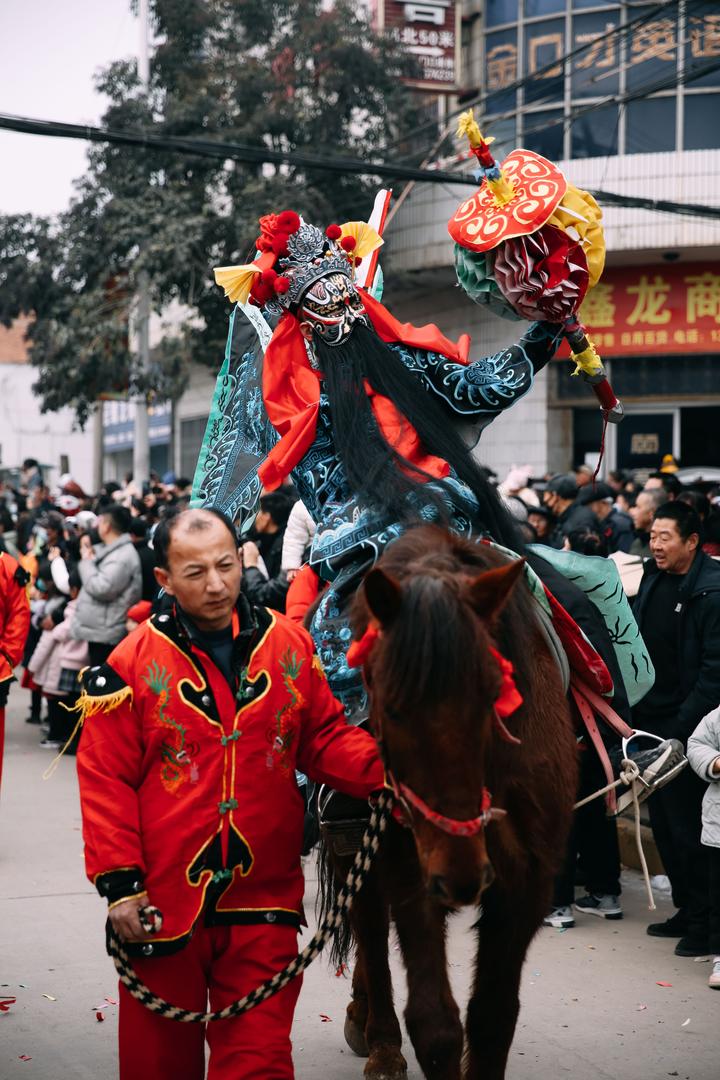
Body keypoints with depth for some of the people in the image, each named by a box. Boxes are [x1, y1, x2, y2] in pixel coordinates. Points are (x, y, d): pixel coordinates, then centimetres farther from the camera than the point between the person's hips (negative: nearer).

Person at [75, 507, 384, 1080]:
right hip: (163, 902, -1)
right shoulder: (133, 663, -6)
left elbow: (326, 737, 8)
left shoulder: (291, 645, 2)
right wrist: (119, 882, -9)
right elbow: (105, 779, -4)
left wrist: (383, 770, -11)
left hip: (264, 900, 1)